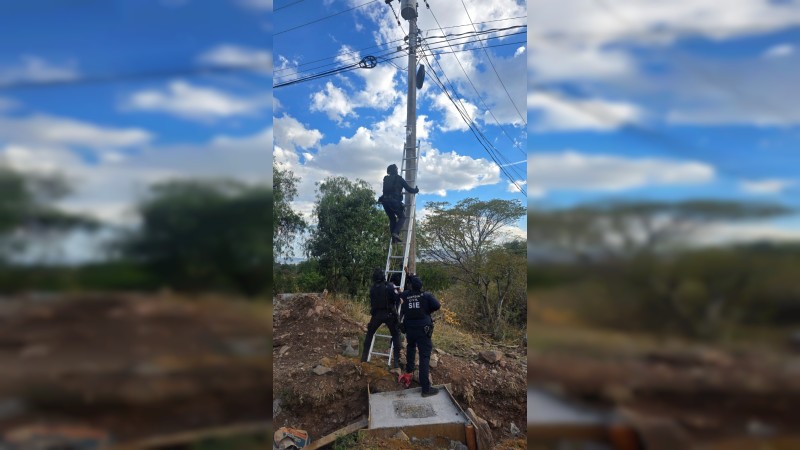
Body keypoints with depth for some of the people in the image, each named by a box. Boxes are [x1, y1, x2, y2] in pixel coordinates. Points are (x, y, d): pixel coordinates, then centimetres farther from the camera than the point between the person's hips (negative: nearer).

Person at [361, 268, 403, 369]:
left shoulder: (372, 288, 2)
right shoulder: (390, 286, -9)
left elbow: (372, 302, 11)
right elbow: (397, 299, -10)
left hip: (376, 314, 2)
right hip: (389, 314, -2)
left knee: (369, 334, 22)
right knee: (395, 335, 10)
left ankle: (364, 357, 21)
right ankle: (396, 360, 1)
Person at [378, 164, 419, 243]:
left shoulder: (385, 179, 21)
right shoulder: (399, 178, 6)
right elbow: (408, 189, 6)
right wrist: (416, 190, 26)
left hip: (385, 201, 5)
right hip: (394, 201, -5)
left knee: (392, 219, 16)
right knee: (402, 217, 8)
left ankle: (393, 238, 5)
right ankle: (395, 233, -13)